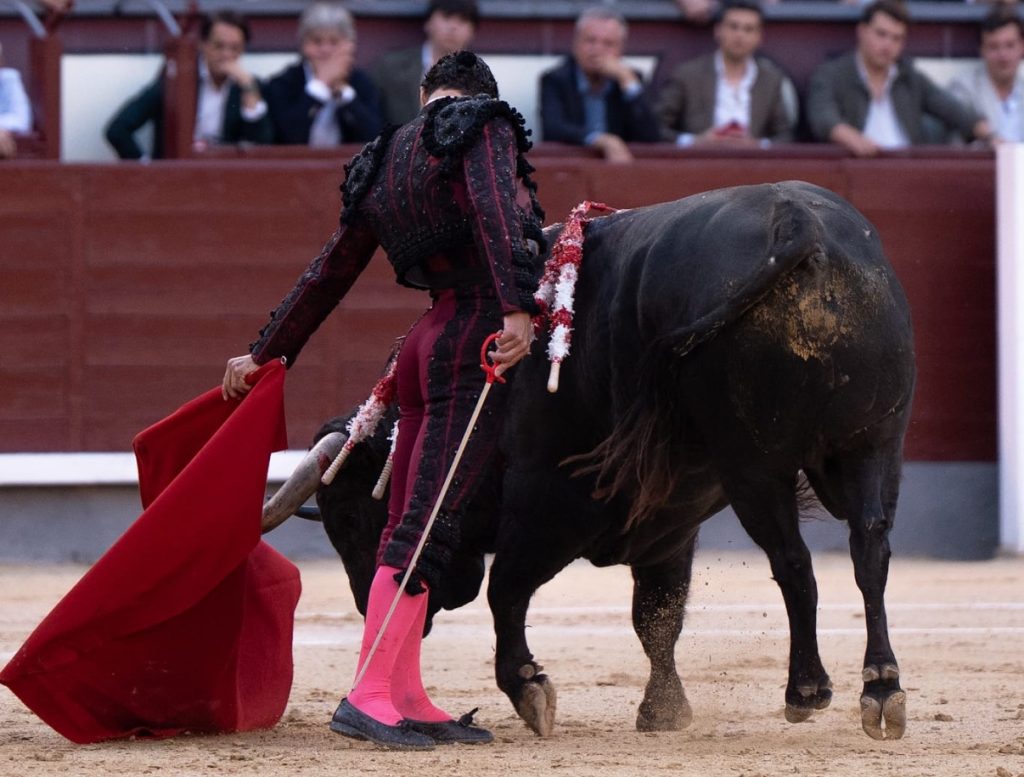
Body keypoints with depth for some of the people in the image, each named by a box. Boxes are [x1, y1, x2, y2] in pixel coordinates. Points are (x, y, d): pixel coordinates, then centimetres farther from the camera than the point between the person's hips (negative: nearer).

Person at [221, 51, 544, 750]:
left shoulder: (382, 165, 20)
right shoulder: (483, 124, 0)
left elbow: (330, 274, 27)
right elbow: (496, 212, -19)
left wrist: (266, 354, 36)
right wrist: (517, 306, -30)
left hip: (429, 344, 8)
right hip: (481, 333, -8)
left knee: (410, 525, 10)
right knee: (428, 523, -12)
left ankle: (406, 699, 13)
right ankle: (369, 697, -18)